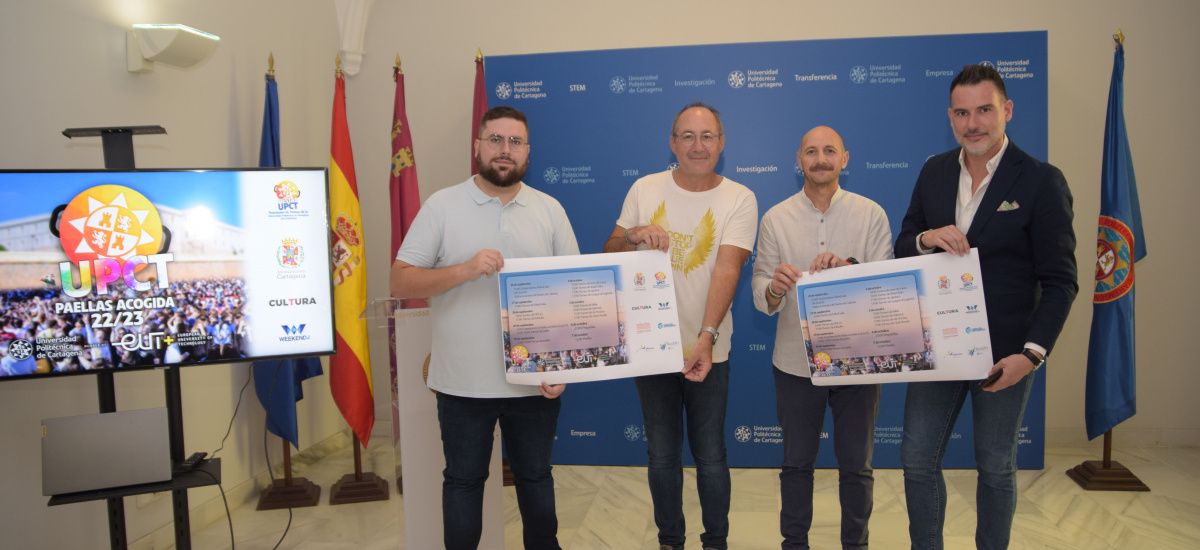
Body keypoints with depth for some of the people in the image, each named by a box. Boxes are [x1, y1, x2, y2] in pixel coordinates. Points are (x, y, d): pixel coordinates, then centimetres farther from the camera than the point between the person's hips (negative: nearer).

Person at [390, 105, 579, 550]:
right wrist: (465, 270, -22)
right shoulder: (442, 206, -2)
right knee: (463, 480, 14)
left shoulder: (550, 210, 4)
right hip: (463, 382, -1)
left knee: (535, 476, 18)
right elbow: (401, 283, -6)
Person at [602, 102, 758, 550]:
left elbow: (727, 270, -17)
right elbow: (609, 253, 6)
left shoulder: (739, 199, -5)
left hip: (707, 349, -2)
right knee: (662, 455, 14)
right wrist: (632, 235, -18)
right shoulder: (644, 189, 2)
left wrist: (706, 337, -30)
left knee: (710, 456, 9)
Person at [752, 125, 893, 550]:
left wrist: (850, 268, -29)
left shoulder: (871, 214, -2)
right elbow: (760, 295, -5)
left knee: (856, 465, 13)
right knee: (797, 463, 14)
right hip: (796, 361, 0)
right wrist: (774, 288, -29)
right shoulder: (776, 219, 0)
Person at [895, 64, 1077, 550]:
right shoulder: (934, 172, 4)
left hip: (1004, 352, -3)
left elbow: (1059, 282, -9)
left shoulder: (1042, 181, -9)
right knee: (917, 459, 7)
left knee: (996, 467, 13)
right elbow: (901, 250, 7)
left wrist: (1032, 354, -21)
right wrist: (926, 238, -16)